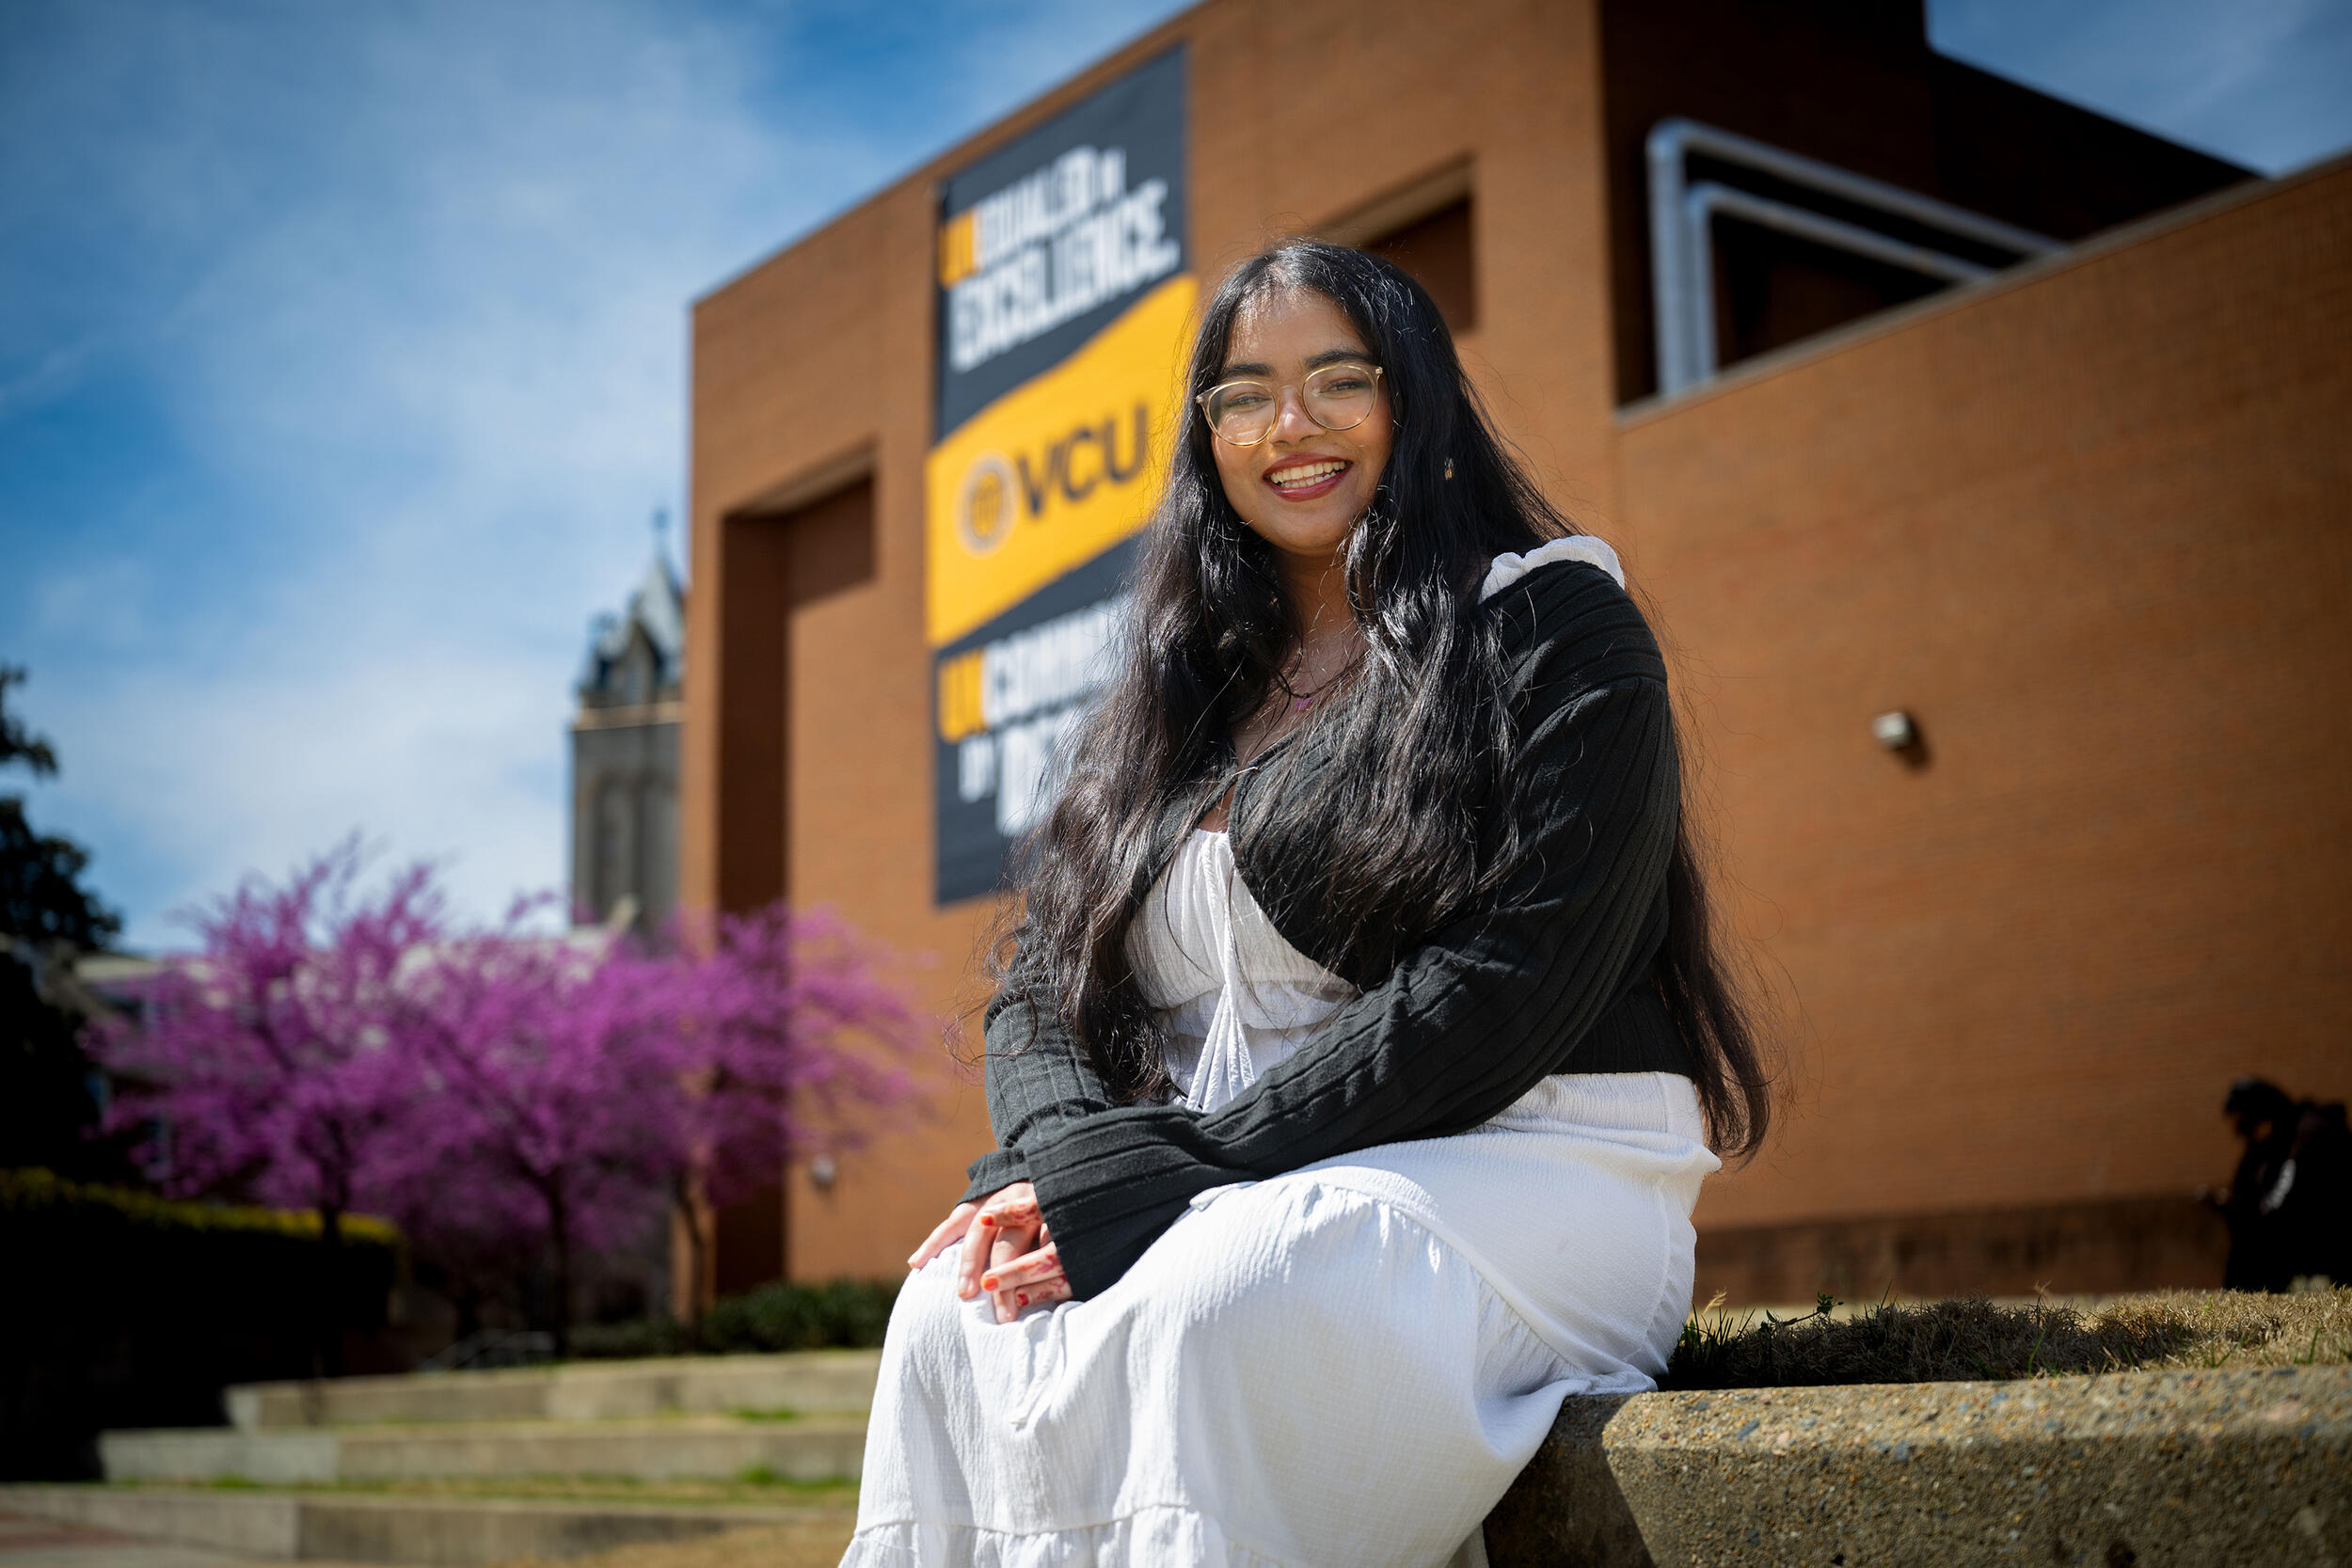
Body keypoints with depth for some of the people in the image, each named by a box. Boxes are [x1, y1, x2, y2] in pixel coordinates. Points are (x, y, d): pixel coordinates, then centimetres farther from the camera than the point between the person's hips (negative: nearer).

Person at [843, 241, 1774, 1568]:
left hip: (1513, 1176, -5)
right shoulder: (1179, 693, 21)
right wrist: (1083, 1159, -12)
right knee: (953, 1315, -27)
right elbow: (1042, 984, 14)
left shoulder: (1556, 635, 2)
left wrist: (1170, 1179, -17)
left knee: (1203, 1311, -36)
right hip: (1235, 1208, 5)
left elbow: (1499, 990, -12)